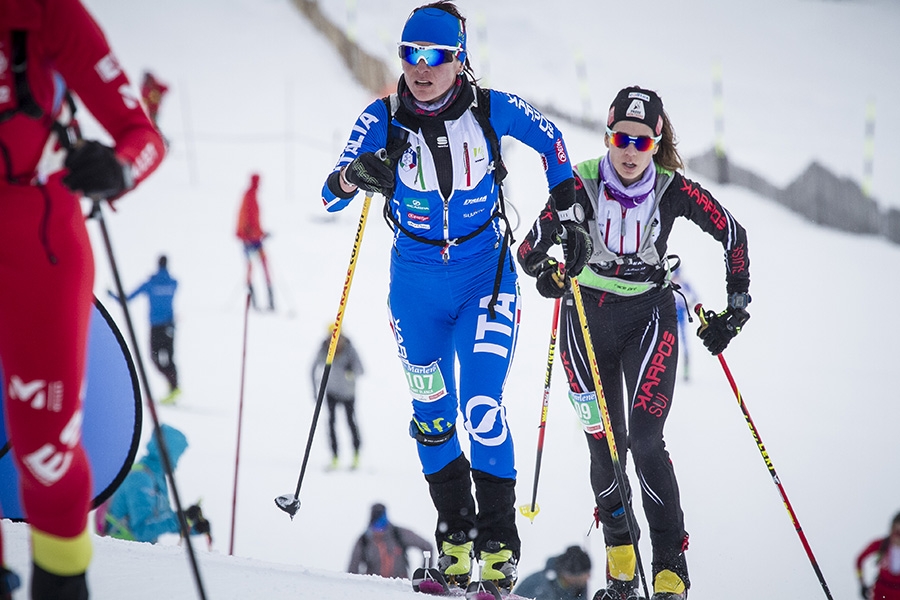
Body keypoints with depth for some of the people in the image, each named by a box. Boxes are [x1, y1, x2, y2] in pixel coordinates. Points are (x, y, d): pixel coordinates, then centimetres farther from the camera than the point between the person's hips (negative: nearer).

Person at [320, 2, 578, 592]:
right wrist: (356, 175, -37)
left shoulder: (491, 110, -12)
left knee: (482, 410, -14)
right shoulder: (383, 120, -10)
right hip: (416, 282, 2)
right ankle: (455, 537, 26)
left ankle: (499, 547, -4)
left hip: (486, 276, -2)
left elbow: (550, 138, 8)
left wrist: (567, 201, 2)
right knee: (432, 415, 10)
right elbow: (330, 196, -16)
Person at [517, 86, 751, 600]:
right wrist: (546, 268, -38)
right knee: (604, 443, 1)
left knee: (645, 442, -15)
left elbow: (733, 235, 2)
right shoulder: (582, 184, -13)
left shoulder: (673, 190, -11)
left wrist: (736, 307, 0)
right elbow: (529, 251, -16)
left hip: (650, 316, -1)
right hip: (587, 317, 1)